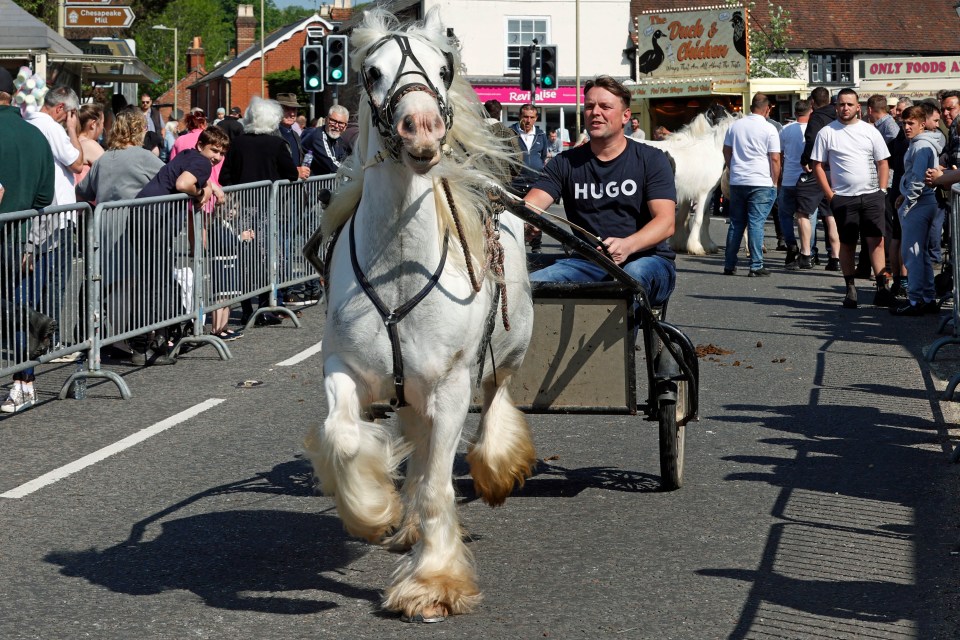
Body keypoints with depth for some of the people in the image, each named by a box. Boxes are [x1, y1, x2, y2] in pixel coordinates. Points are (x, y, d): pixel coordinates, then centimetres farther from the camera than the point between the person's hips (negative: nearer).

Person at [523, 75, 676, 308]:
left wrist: (628, 245, -32)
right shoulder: (566, 163, 11)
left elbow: (666, 222, -10)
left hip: (647, 258, -3)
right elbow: (530, 206, -4)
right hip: (588, 262, 3)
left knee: (634, 274, -39)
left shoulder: (651, 159, 3)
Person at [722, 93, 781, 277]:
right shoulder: (769, 129, -7)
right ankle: (756, 266, -4)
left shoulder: (735, 126, 6)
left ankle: (729, 265, 12)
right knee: (756, 224, -3)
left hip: (737, 181, 4)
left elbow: (726, 151, 14)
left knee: (736, 224, 11)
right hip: (761, 183, -4)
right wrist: (775, 182, 1)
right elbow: (775, 159, -9)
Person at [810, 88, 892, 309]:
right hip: (843, 197, -1)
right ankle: (850, 290, 11)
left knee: (876, 241, -6)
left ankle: (882, 288, -8)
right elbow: (817, 165, 3)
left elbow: (882, 162, 11)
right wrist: (830, 195, -4)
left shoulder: (870, 131, 7)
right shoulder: (827, 133, 3)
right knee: (847, 244, 4)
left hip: (871, 195, 1)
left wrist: (882, 190, 0)